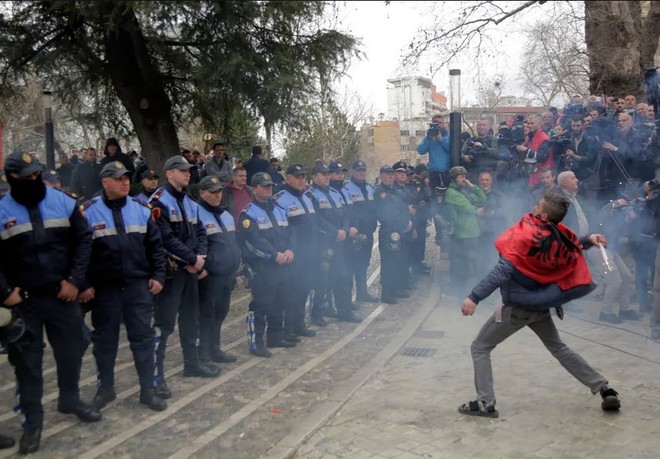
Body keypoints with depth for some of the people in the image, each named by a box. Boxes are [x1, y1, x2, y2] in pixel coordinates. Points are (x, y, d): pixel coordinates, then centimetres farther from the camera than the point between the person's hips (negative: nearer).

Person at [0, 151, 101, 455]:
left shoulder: (63, 202, -1)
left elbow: (83, 239, 0)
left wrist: (74, 280, -7)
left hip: (62, 294, 2)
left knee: (71, 350, 14)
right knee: (27, 360, 8)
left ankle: (70, 399, 37)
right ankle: (32, 419, 22)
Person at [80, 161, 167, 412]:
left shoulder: (141, 209, 4)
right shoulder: (90, 212, -4)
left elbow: (155, 245, 7)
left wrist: (157, 276, 1)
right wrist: (83, 284, -6)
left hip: (139, 286, 1)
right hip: (104, 289, -1)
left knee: (143, 337, 5)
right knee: (104, 339, 11)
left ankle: (147, 390, 16)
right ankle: (105, 387, 28)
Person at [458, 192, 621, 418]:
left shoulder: (526, 235, -22)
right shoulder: (562, 236, -4)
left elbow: (503, 270, -29)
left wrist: (475, 297, -31)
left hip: (517, 306, -6)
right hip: (540, 306, 7)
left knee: (479, 348, 5)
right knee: (559, 348, 24)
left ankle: (485, 403, 0)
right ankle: (605, 389, 22)